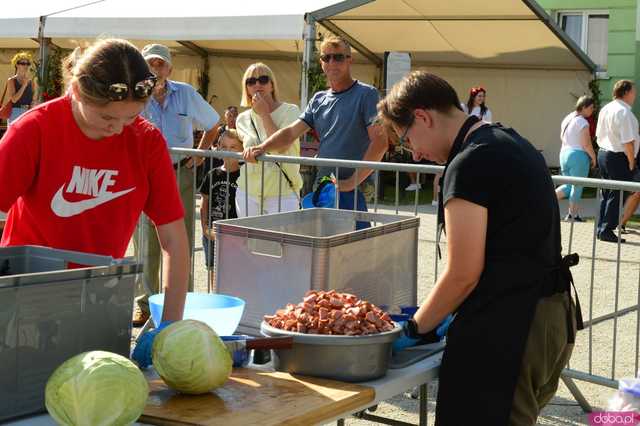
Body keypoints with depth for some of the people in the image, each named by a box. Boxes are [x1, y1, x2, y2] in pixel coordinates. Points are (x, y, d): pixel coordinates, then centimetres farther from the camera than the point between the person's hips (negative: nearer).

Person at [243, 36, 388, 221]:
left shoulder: (366, 94, -4)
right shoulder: (318, 100, 16)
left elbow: (380, 142, -13)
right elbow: (291, 132, 12)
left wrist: (353, 182, -18)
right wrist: (262, 147, -7)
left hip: (355, 193, -6)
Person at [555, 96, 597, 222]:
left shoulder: (567, 119, 10)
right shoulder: (582, 122, -14)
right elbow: (586, 144, -16)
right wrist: (593, 157, -4)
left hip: (564, 153, 8)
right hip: (579, 155, -8)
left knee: (568, 185, 17)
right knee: (577, 187, 4)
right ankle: (572, 214, 9)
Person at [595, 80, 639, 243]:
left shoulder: (605, 109, 9)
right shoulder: (624, 112, -18)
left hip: (603, 154, 9)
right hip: (619, 157, -9)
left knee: (606, 193, 17)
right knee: (617, 195, -1)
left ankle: (601, 228, 23)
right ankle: (607, 230, 2)